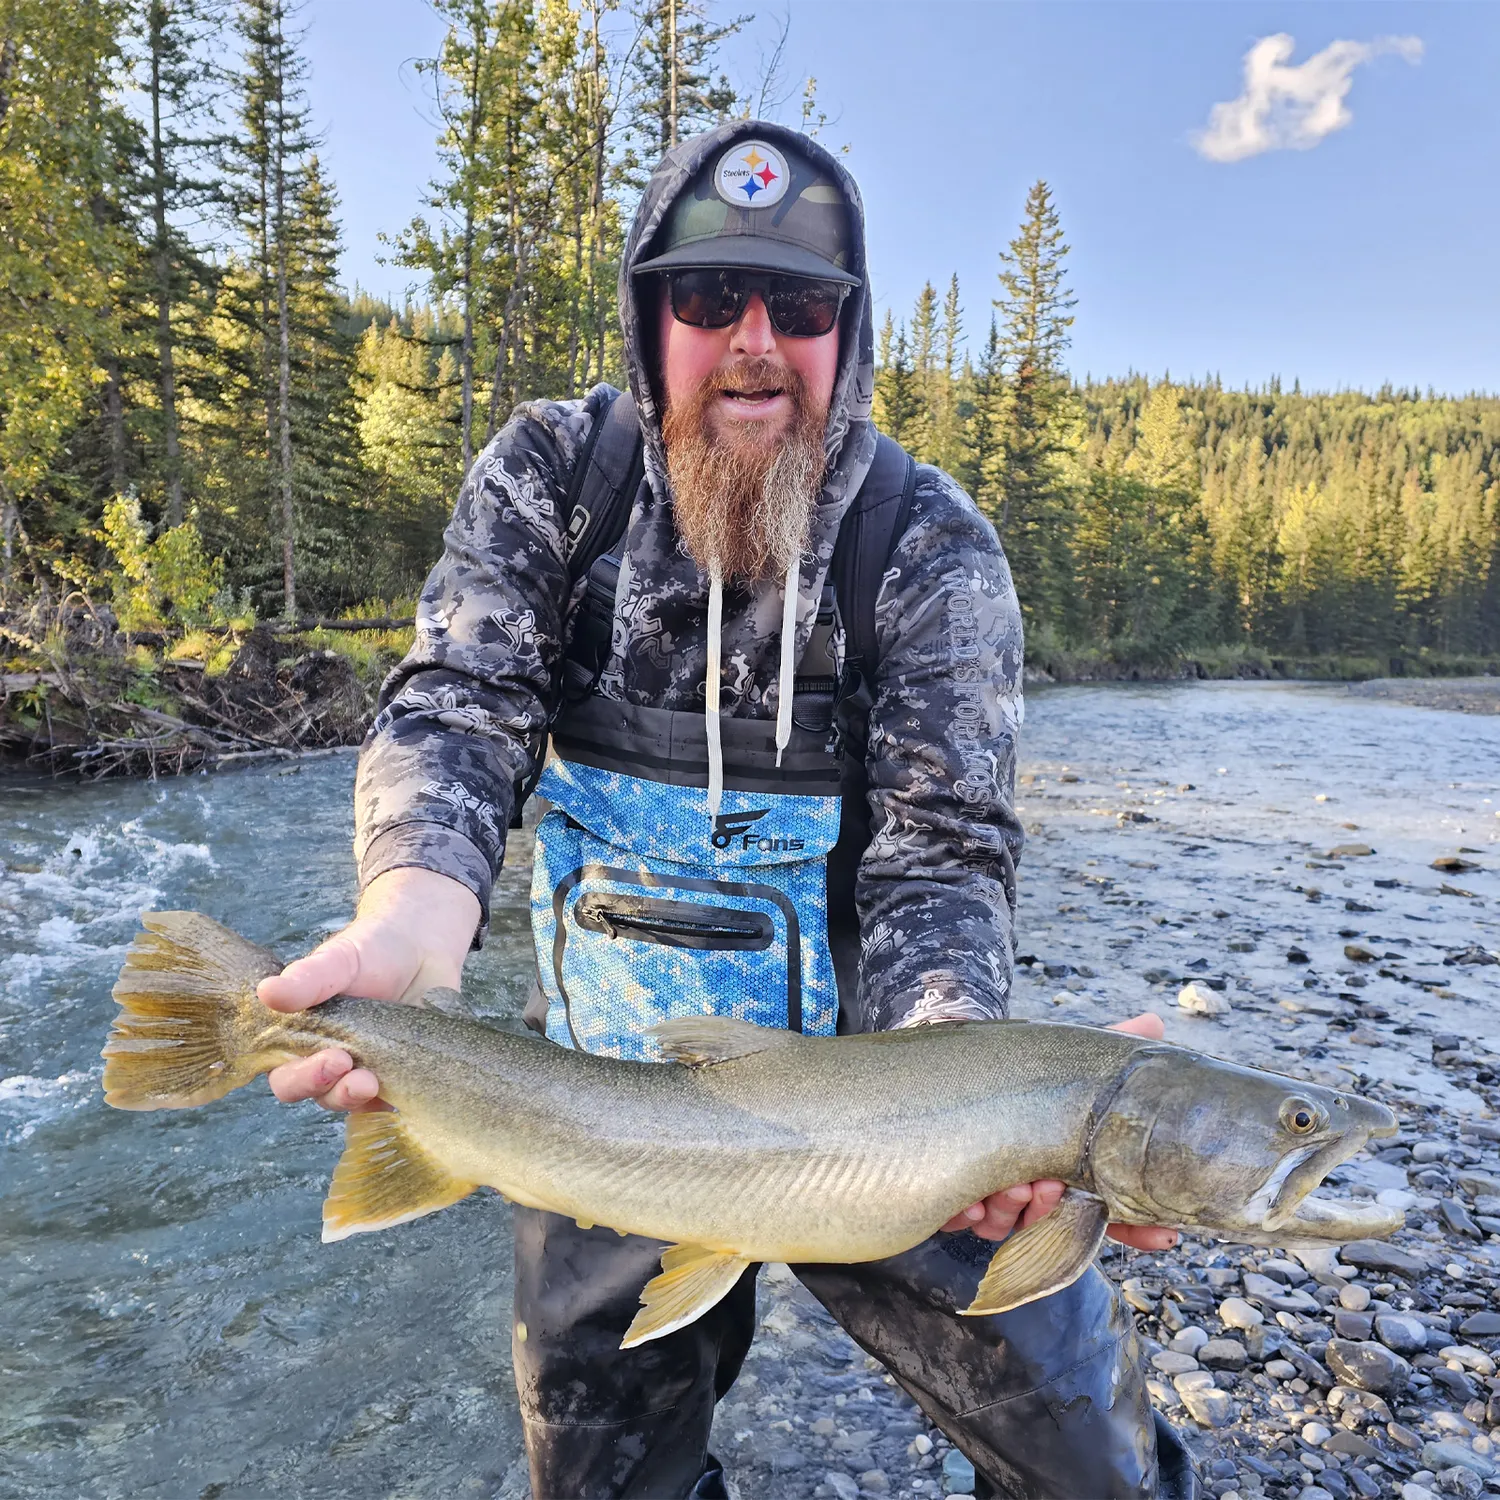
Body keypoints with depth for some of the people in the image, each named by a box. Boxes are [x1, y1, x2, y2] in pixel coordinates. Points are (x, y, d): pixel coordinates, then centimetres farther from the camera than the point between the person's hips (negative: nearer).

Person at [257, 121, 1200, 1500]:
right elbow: (455, 710, -14)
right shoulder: (552, 473, -4)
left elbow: (941, 846, -16)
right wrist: (414, 917, -36)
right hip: (609, 1080, 2)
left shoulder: (932, 544, -11)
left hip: (864, 1060, -1)